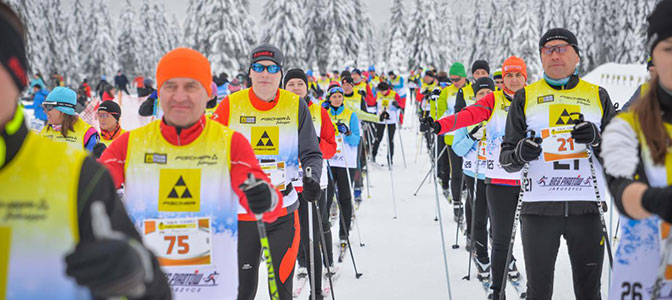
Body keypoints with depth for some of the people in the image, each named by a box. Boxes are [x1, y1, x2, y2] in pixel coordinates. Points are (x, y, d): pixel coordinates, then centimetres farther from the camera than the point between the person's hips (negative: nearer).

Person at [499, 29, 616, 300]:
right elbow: (505, 157, 6)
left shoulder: (598, 96, 11)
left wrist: (597, 140, -11)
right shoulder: (526, 97, 8)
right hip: (539, 206, -1)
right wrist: (519, 154, -16)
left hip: (587, 206, 1)